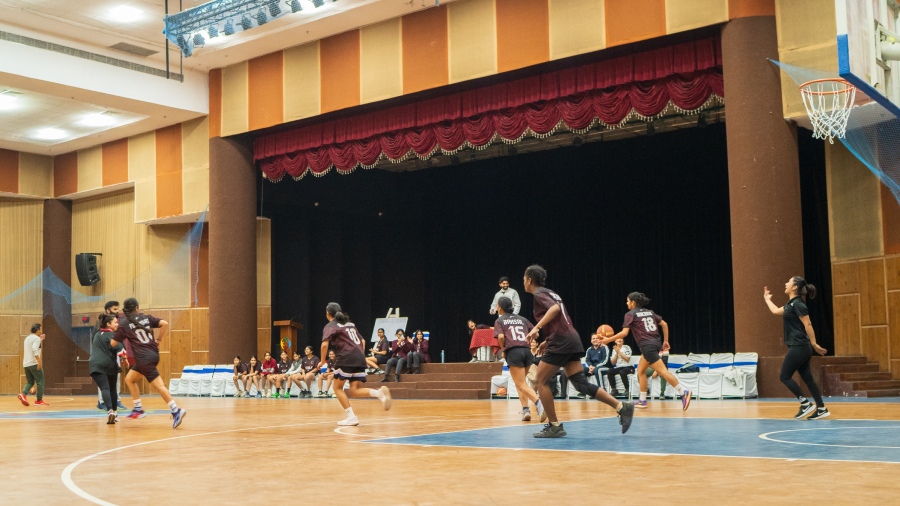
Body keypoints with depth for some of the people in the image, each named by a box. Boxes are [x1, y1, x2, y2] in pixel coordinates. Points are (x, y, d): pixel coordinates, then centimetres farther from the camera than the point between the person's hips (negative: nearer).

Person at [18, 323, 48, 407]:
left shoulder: (27, 338, 17)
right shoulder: (36, 338, -9)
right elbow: (34, 349, -25)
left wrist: (41, 340, 36)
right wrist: (39, 360, -31)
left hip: (26, 364, 8)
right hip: (34, 363, -8)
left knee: (30, 382, 14)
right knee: (40, 381, 1)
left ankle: (23, 394, -10)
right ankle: (39, 400, 0)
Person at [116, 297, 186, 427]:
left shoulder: (124, 324, -1)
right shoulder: (147, 318, 8)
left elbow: (113, 343, 5)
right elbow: (165, 324, -5)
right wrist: (159, 339, 7)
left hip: (144, 358, -6)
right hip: (153, 354, 6)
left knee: (159, 385, -10)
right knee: (129, 379, 21)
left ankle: (176, 410, -20)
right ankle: (138, 409, 21)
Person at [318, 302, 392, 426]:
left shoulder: (330, 326, 4)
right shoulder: (350, 324, 25)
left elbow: (325, 344, -10)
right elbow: (362, 341, 25)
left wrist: (322, 361, 2)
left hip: (346, 358, -6)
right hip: (360, 358, 6)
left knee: (338, 387, 9)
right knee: (354, 391, 4)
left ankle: (351, 417, -3)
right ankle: (379, 393, -22)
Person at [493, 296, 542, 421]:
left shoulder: (500, 320, 8)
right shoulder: (522, 319, 21)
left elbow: (501, 337, -8)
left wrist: (503, 350, 7)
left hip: (513, 352, -5)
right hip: (527, 351, 5)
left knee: (521, 385, -6)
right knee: (520, 383, 19)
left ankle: (539, 403, -29)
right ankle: (525, 409, 4)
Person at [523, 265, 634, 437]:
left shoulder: (539, 294, -3)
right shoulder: (549, 293, 24)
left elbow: (555, 308, -24)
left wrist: (536, 328, -27)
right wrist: (547, 342, 28)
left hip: (560, 342, -9)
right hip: (571, 340, 9)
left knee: (541, 381, 0)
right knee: (581, 384, 5)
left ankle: (554, 426, 1)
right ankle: (622, 407, -2)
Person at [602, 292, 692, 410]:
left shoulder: (630, 314, -2)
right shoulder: (649, 312, 18)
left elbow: (624, 333, -11)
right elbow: (664, 324, 16)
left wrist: (608, 340, -2)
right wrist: (666, 341, 21)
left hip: (648, 346, -8)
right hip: (655, 344, 8)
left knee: (663, 371, -12)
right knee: (640, 371, 18)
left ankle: (684, 392, -20)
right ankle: (642, 400, 19)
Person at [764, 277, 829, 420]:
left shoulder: (798, 304, -14)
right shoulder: (791, 304, 15)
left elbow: (808, 324, -19)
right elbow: (776, 311, 32)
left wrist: (814, 344, -22)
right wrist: (767, 299, 44)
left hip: (799, 347, -10)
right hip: (799, 348, 10)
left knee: (785, 377, -4)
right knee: (807, 378, 8)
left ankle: (806, 404, -3)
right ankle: (821, 409, 9)